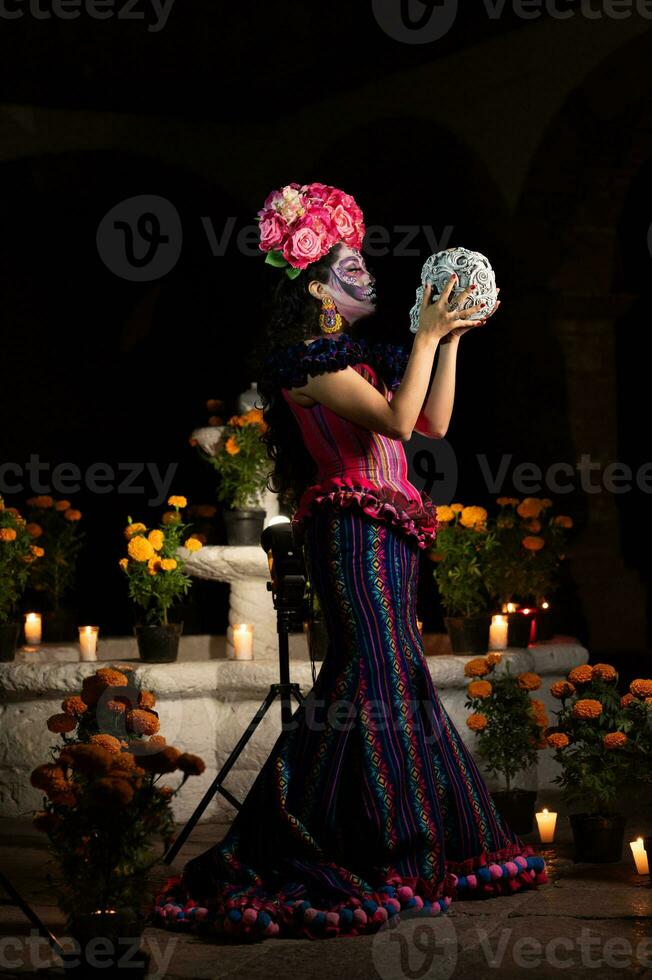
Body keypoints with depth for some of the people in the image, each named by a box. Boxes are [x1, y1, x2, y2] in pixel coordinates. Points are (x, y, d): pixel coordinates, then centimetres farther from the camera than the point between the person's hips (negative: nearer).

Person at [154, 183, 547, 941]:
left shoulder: (362, 358, 18)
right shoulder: (308, 360, -10)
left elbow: (433, 422, 15)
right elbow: (396, 420, -20)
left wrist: (450, 340, 12)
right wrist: (427, 337, -11)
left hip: (384, 532, 9)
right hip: (351, 528, -9)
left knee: (393, 674, 12)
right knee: (375, 671, -11)